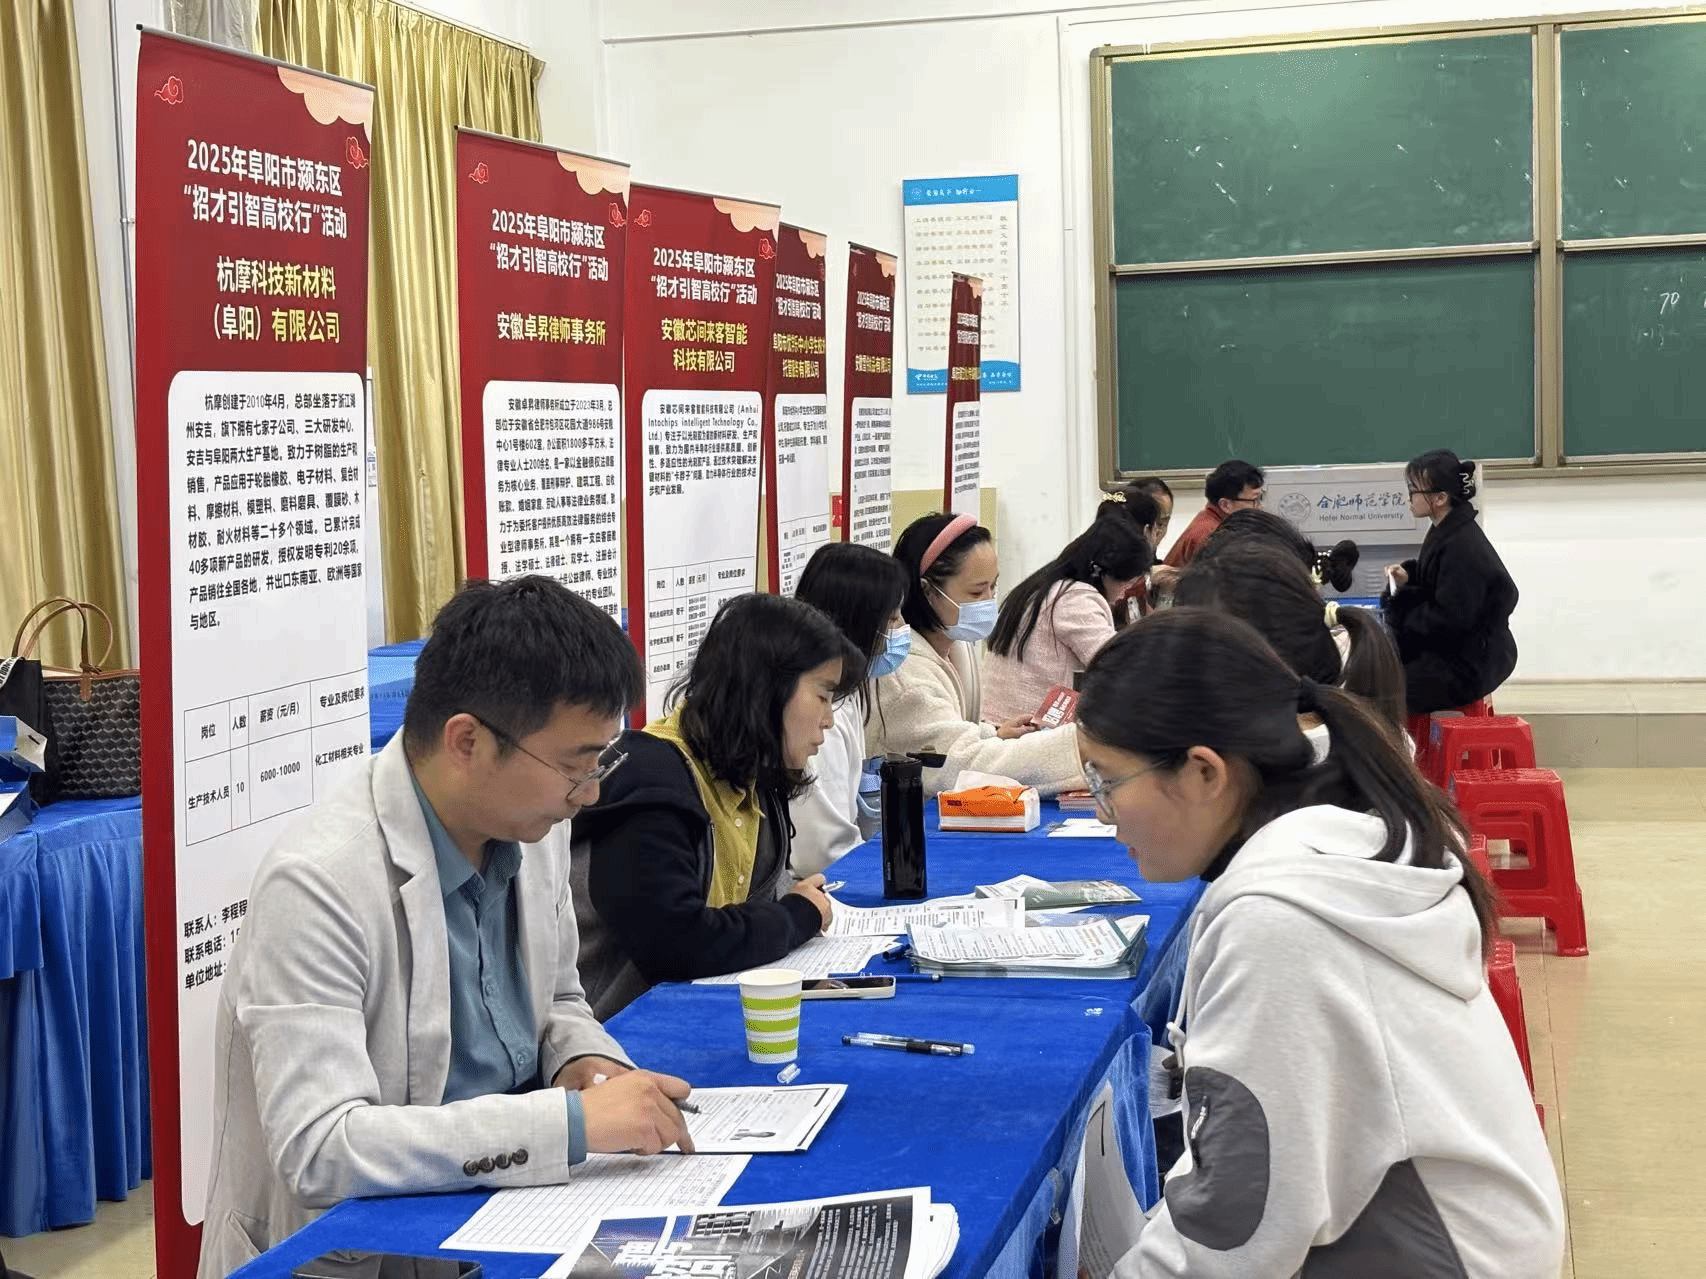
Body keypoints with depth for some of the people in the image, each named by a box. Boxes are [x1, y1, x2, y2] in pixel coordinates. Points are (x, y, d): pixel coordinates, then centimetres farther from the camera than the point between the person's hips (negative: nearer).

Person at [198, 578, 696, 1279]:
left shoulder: (532, 826, 2)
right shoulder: (316, 884, -22)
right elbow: (318, 1148, -27)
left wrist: (583, 1059, -4)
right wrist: (574, 1120, -29)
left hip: (513, 1195, 7)